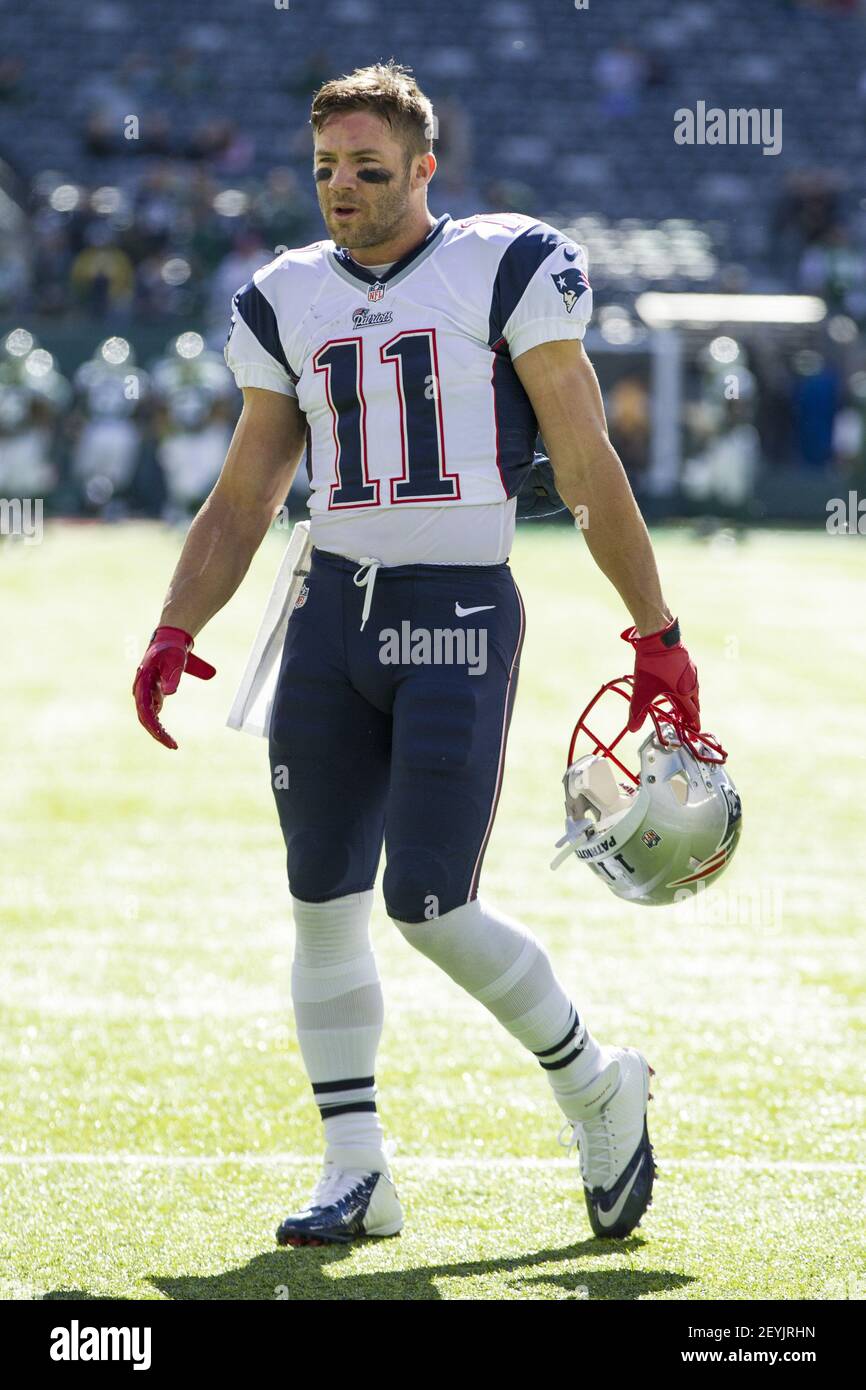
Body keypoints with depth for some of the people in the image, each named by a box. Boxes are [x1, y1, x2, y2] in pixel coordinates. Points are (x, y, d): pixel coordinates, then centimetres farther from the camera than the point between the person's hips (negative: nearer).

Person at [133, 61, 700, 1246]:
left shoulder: (507, 271, -2)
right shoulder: (289, 302, 12)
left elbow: (589, 470, -1)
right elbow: (243, 499, 17)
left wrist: (657, 635, -1)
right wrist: (175, 634, 4)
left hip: (459, 615, -5)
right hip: (334, 614, 5)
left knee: (431, 906, -10)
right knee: (324, 903, 5)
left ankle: (595, 1085, 14)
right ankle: (355, 1171, 15)